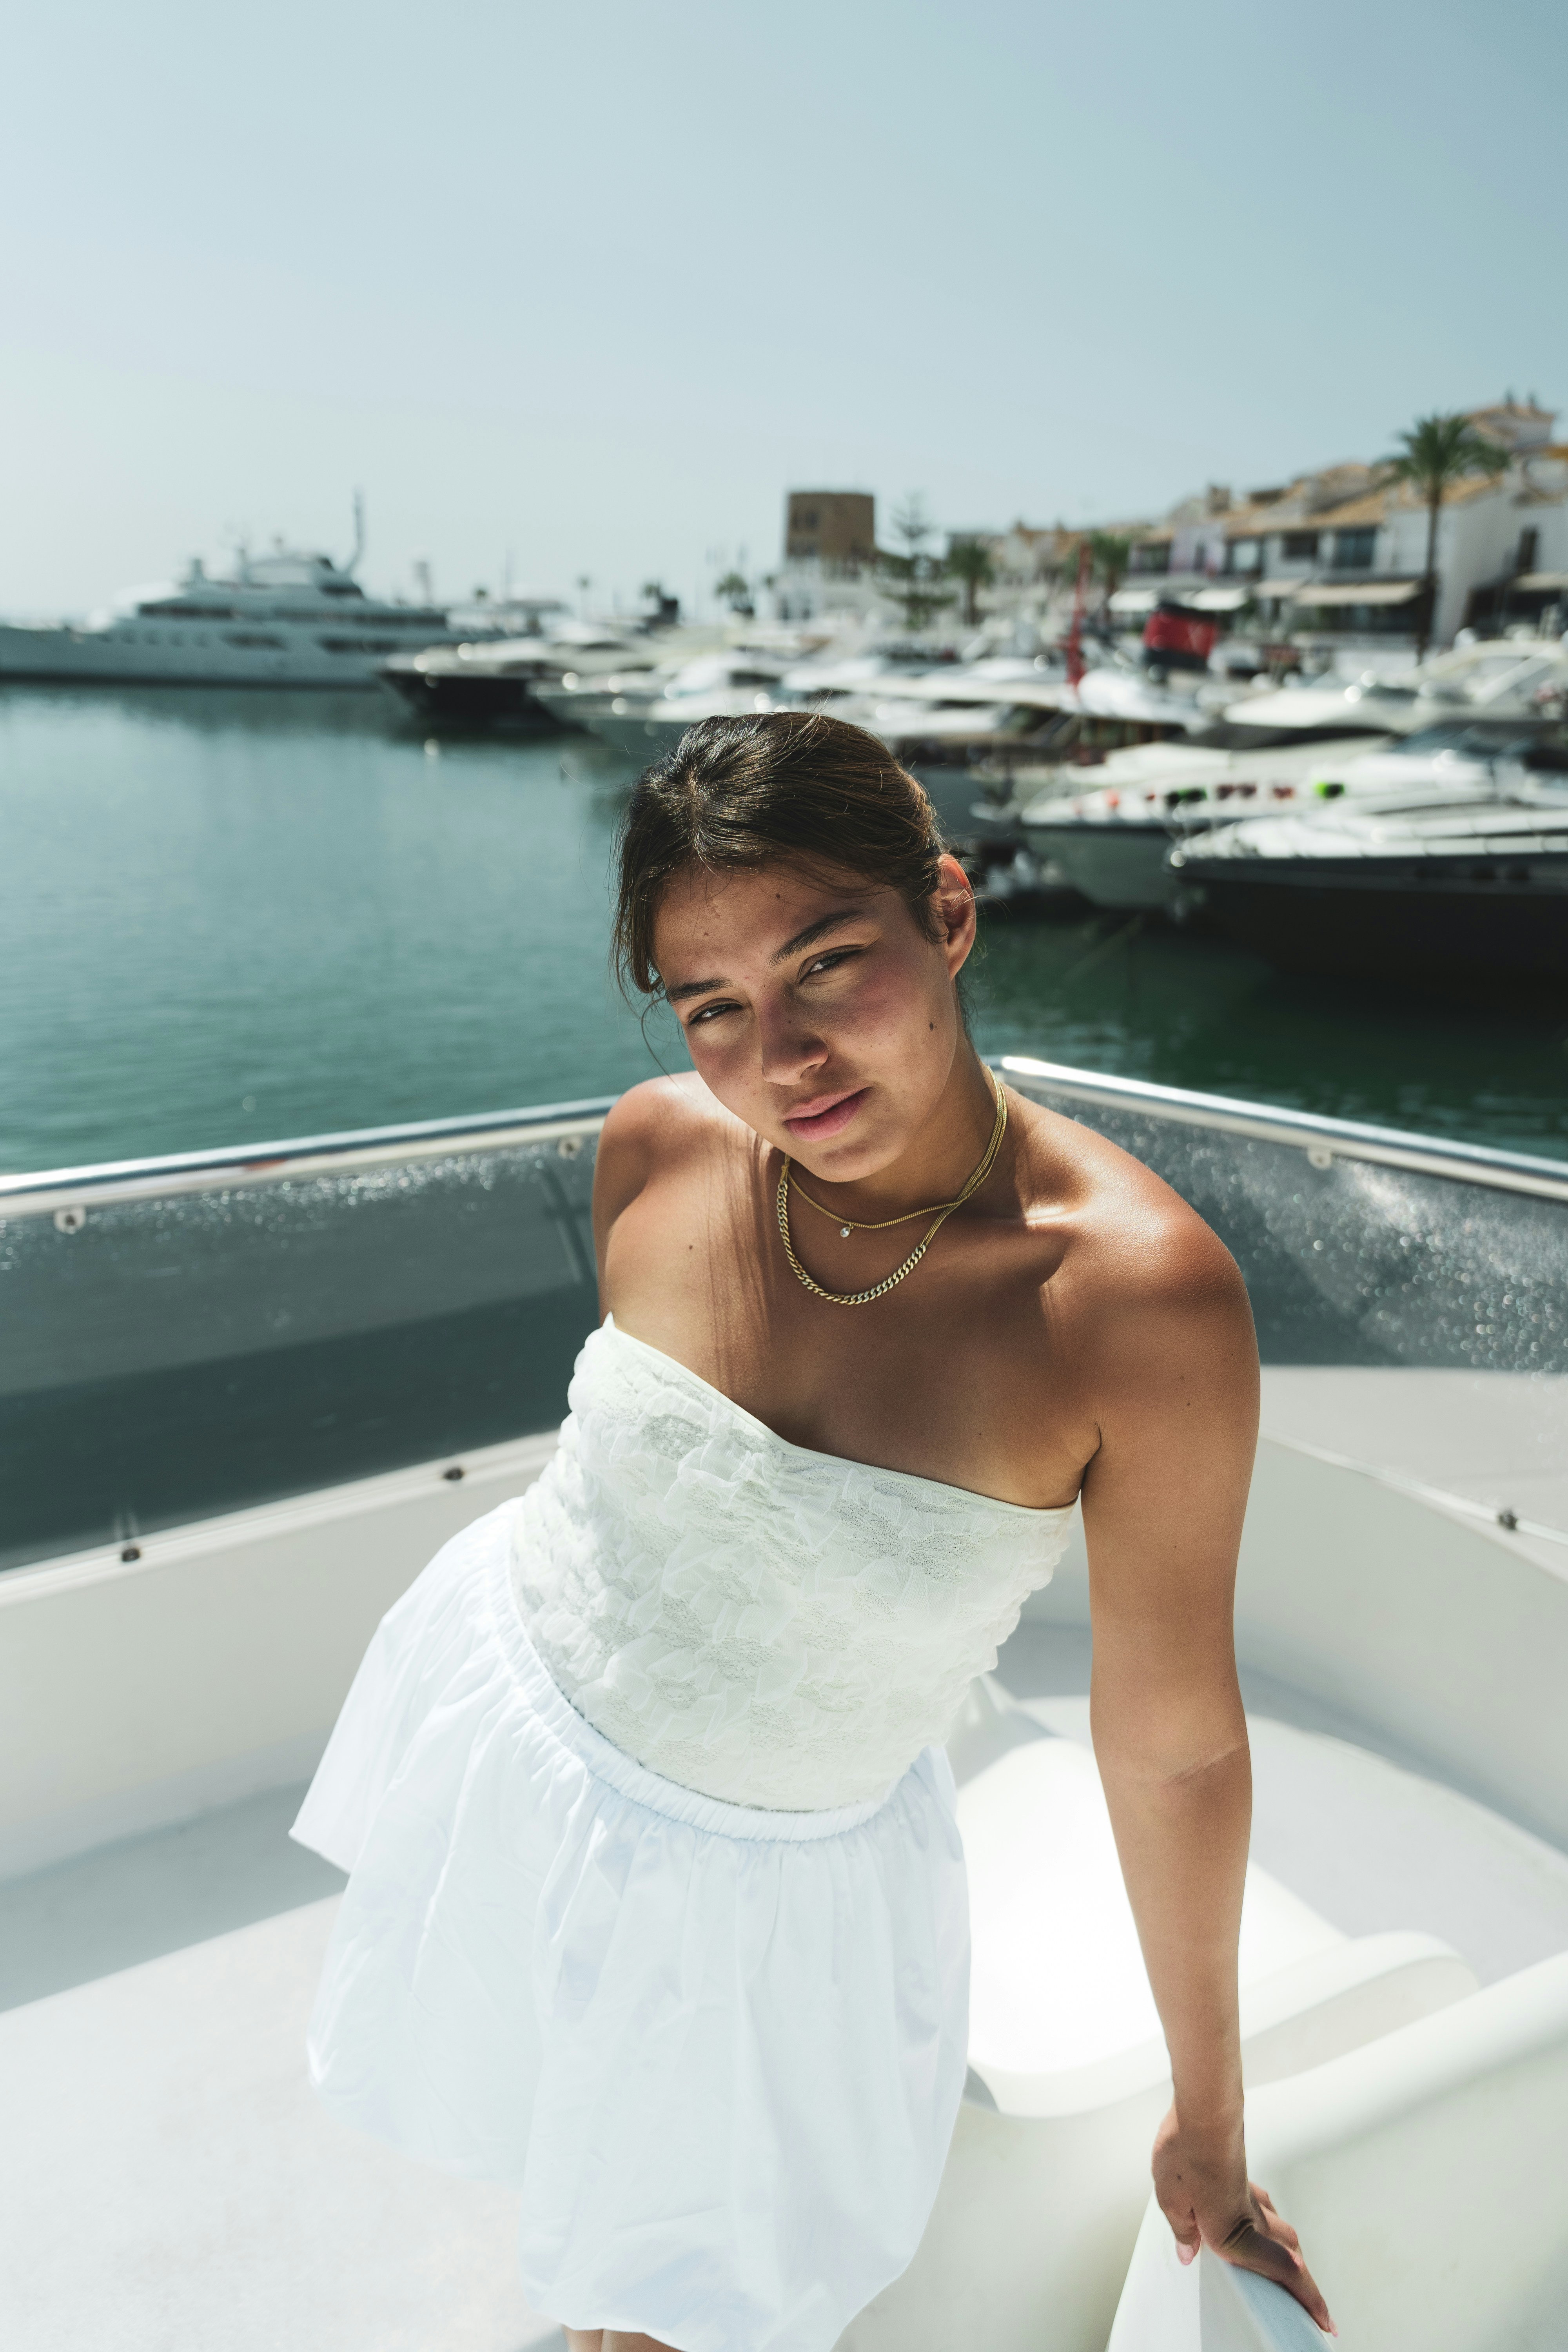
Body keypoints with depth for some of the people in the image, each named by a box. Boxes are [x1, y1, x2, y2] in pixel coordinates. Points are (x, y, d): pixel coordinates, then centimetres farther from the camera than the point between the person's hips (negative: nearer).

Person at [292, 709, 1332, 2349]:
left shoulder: (1141, 1291, -31)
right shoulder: (659, 1146, -19)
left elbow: (1173, 1739, -19)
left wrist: (1210, 2117, -5)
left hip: (781, 1875, -3)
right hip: (509, 1715, 4)